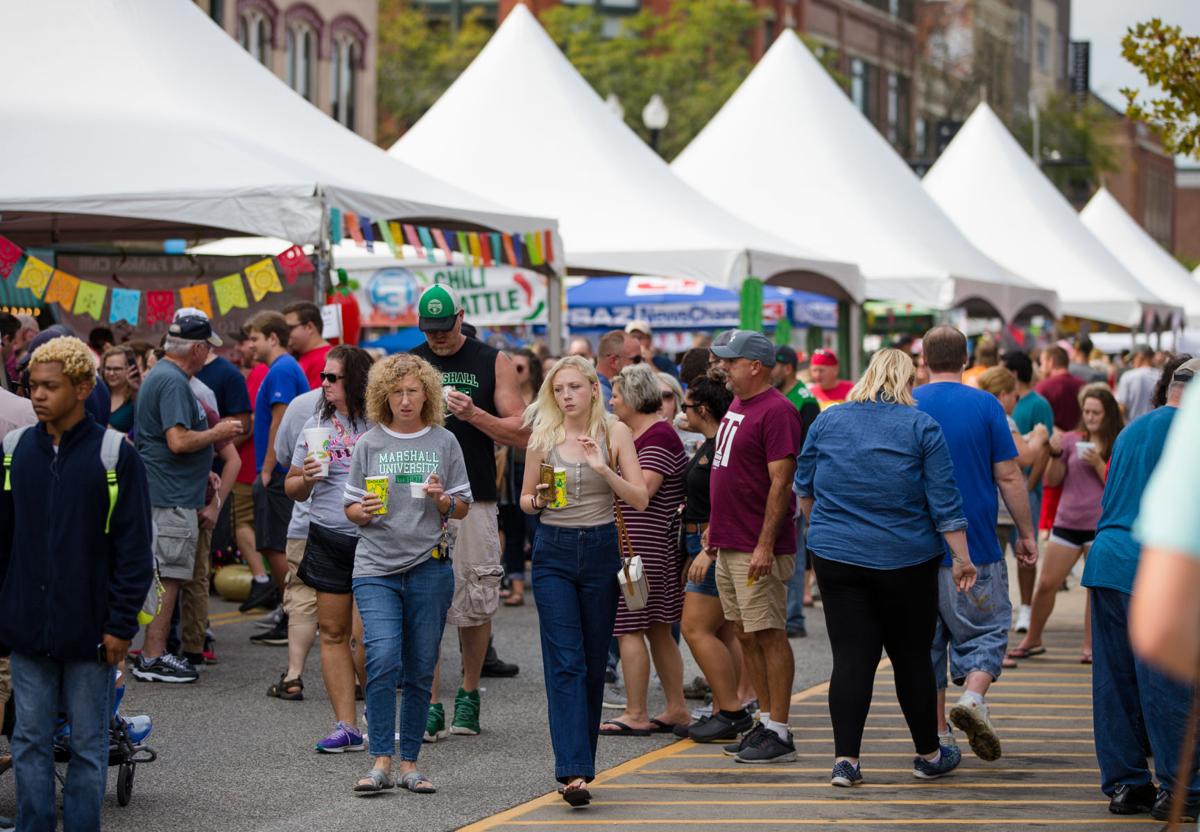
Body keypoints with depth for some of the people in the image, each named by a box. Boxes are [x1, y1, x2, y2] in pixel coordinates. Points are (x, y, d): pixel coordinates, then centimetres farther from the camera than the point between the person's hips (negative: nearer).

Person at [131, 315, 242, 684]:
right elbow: (179, 441, -26)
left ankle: (151, 653, 20)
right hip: (172, 498, -11)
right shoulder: (174, 382, -17)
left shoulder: (161, 375, 16)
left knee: (163, 577, 15)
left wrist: (202, 473, 28)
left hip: (164, 495, 11)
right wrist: (217, 433, -11)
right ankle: (153, 658, -5)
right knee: (167, 579, -7)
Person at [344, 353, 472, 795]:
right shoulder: (369, 444, 6)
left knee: (420, 670, 4)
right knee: (383, 659, -16)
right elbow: (351, 507, 10)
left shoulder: (444, 442, 6)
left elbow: (463, 507, 10)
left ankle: (409, 763, 13)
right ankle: (381, 761, -11)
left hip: (429, 566, 1)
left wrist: (443, 500, -11)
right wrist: (365, 511, -11)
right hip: (376, 566, -1)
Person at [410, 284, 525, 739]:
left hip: (474, 500, -1)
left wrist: (474, 415, -13)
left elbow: (521, 432, 2)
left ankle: (469, 693, 20)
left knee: (475, 604, 0)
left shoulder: (493, 362, 5)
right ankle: (429, 705, 1)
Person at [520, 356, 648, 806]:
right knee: (565, 662, -10)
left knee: (594, 663, 8)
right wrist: (539, 500, -11)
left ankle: (580, 762, 21)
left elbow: (640, 499, -3)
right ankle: (573, 771, -18)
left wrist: (603, 468, -17)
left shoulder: (614, 432, 1)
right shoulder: (543, 437, 3)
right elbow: (525, 499, 11)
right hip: (553, 553, -1)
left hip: (601, 550, 1)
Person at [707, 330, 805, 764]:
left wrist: (765, 545, -23)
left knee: (770, 636, -5)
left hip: (758, 550, -10)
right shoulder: (737, 405, 15)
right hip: (729, 546, 10)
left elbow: (781, 482, -19)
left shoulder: (776, 411, -15)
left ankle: (779, 734, -2)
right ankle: (766, 723, 20)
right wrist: (714, 526, 21)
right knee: (747, 636, 12)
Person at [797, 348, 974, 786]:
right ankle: (929, 754, 22)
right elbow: (944, 501, -7)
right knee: (912, 656, 9)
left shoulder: (827, 422, 5)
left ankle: (845, 759, -7)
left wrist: (821, 528, 33)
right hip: (906, 561, -2)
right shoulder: (921, 426, -4)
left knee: (850, 657, 1)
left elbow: (804, 487, 16)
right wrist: (962, 558, -2)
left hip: (836, 555, 2)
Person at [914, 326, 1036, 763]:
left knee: (926, 636, 11)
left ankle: (938, 735, 13)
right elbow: (1008, 476, -5)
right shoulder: (985, 405, -5)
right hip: (976, 547, -2)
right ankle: (972, 698, -18)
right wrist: (1026, 532, 4)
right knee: (986, 629, 8)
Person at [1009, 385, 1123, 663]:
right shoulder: (1071, 440, 5)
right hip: (1067, 522, 3)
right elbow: (1052, 481, 6)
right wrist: (1056, 454, -10)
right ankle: (1032, 640, 19)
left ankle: (1090, 647, 3)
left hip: (1100, 526, -3)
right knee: (1046, 584, 4)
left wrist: (1098, 463, -18)